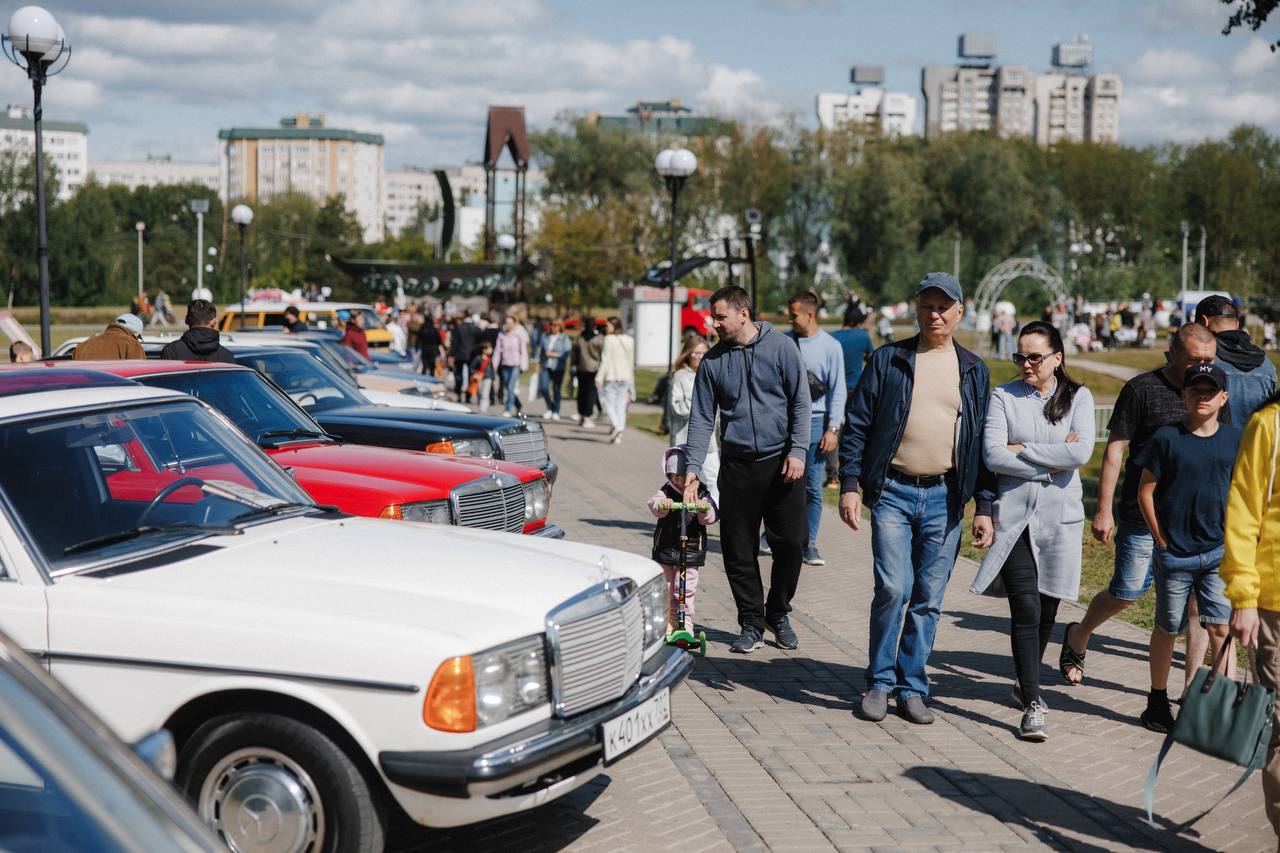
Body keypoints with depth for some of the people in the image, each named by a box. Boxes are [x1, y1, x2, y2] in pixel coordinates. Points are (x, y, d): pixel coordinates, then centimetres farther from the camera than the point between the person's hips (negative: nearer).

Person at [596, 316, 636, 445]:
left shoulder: (609, 339, -11)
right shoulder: (630, 340, 7)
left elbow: (606, 360, -14)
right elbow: (631, 361, 11)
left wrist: (599, 377, -11)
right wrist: (631, 380, 19)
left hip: (611, 376, -5)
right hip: (626, 376, 5)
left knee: (608, 402, 4)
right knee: (621, 405, 8)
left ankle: (616, 425, -19)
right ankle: (618, 436, 6)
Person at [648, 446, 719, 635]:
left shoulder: (702, 494, 1)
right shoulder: (666, 492, 1)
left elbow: (709, 518, -10)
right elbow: (655, 505, -18)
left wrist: (705, 509, -33)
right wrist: (662, 505, -42)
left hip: (691, 550, -1)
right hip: (665, 548, 1)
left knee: (684, 590, -5)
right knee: (664, 589, 6)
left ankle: (685, 624, 6)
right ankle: (667, 622, 18)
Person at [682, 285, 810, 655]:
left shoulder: (781, 348, -2)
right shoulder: (713, 360, 5)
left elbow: (800, 402, -1)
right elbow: (702, 418, 5)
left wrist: (797, 451, -10)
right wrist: (693, 468, -4)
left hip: (781, 463, -2)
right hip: (737, 465, 2)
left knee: (791, 542, 0)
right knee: (738, 551, 2)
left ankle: (778, 613, 21)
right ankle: (751, 624, 15)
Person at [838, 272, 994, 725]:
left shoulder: (974, 371, 10)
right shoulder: (889, 360, 3)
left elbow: (983, 442, 11)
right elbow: (856, 425, 3)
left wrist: (984, 507, 5)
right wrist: (849, 485, -6)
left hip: (944, 498, 2)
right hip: (893, 492, -2)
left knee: (928, 599, 5)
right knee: (893, 589, -10)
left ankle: (912, 688, 15)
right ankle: (880, 682, 6)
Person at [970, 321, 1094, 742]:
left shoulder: (1077, 397, 5)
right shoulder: (1004, 396, 3)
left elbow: (1082, 452, -11)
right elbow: (993, 455, -9)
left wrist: (1022, 449, -10)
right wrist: (1050, 463, -10)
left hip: (1060, 516, 2)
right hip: (1014, 516, -2)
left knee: (1047, 608, 10)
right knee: (1025, 610, -10)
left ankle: (1025, 681, 34)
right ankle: (1033, 705, -9)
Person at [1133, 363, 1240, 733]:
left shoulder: (1235, 440, 2)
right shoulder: (1167, 438, -5)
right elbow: (1145, 492, -1)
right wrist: (1162, 540, -3)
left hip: (1219, 553, 1)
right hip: (1174, 553, -1)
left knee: (1221, 627, -6)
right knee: (1167, 629, 10)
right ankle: (1158, 701, 25)